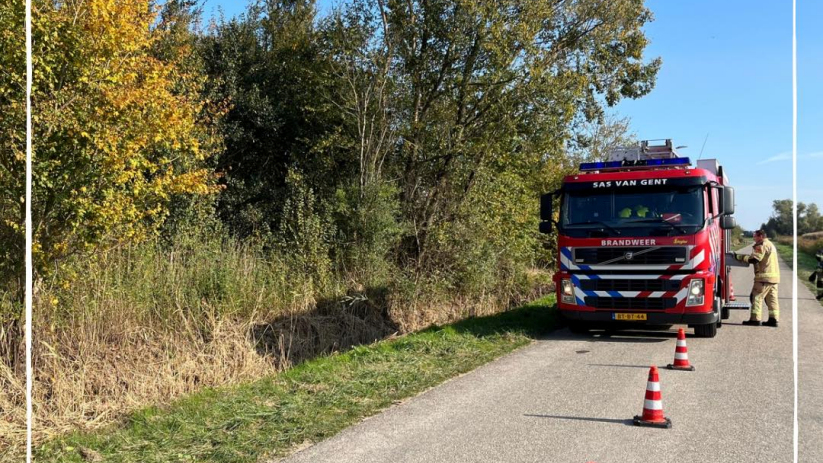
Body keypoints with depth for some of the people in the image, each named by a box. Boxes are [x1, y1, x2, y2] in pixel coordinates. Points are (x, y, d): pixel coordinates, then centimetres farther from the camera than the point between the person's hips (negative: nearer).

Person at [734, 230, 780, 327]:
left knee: (756, 297, -6)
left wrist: (739, 257, -11)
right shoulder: (770, 245, 24)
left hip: (764, 276, -10)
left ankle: (755, 319, -8)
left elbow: (754, 259, -17)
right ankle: (773, 319, 8)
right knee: (771, 298, 9)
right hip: (774, 276, 10)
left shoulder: (762, 245, -9)